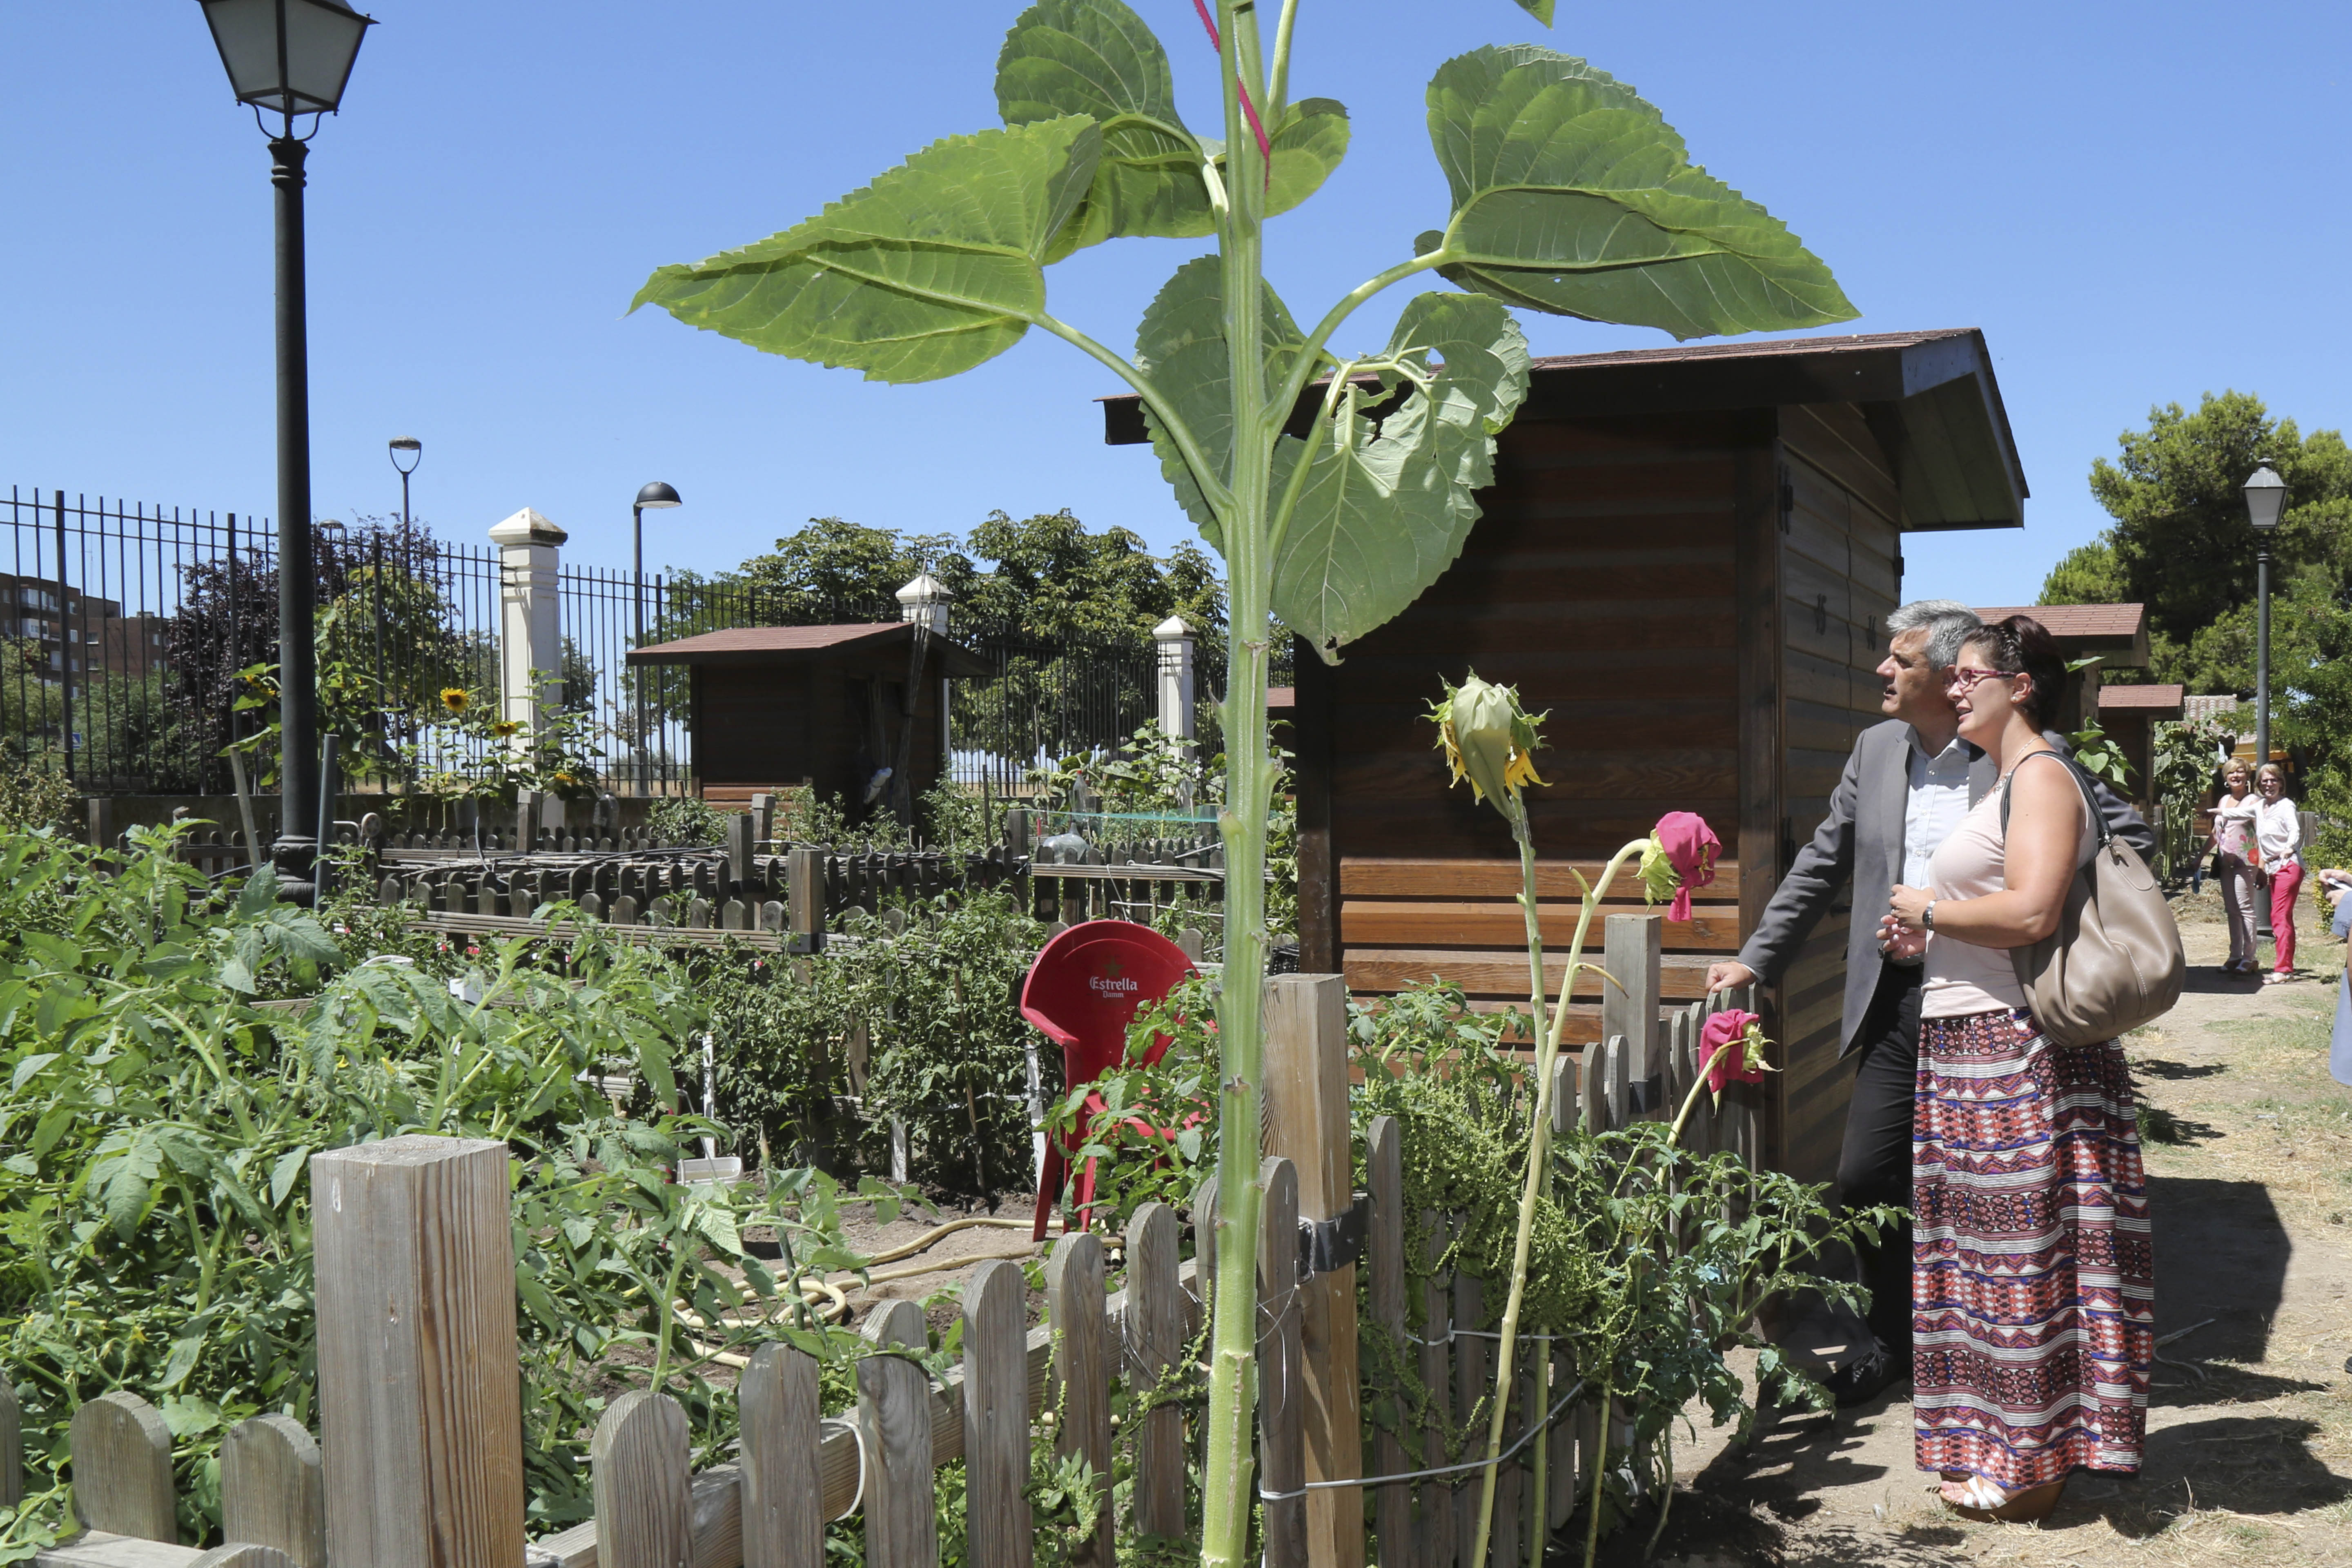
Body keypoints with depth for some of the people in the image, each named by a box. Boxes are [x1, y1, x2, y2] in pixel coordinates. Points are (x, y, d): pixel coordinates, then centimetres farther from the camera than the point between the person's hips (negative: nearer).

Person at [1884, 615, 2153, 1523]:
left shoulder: (2041, 776, -12)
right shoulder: (2010, 782, 20)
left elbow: (2032, 912, -24)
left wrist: (1932, 911, -11)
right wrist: (1931, 938, 14)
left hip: (2014, 1051, -10)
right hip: (1970, 1044, 10)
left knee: (2021, 1251, -3)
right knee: (1991, 1248, 13)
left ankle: (2032, 1466, 7)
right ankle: (2005, 1447, 23)